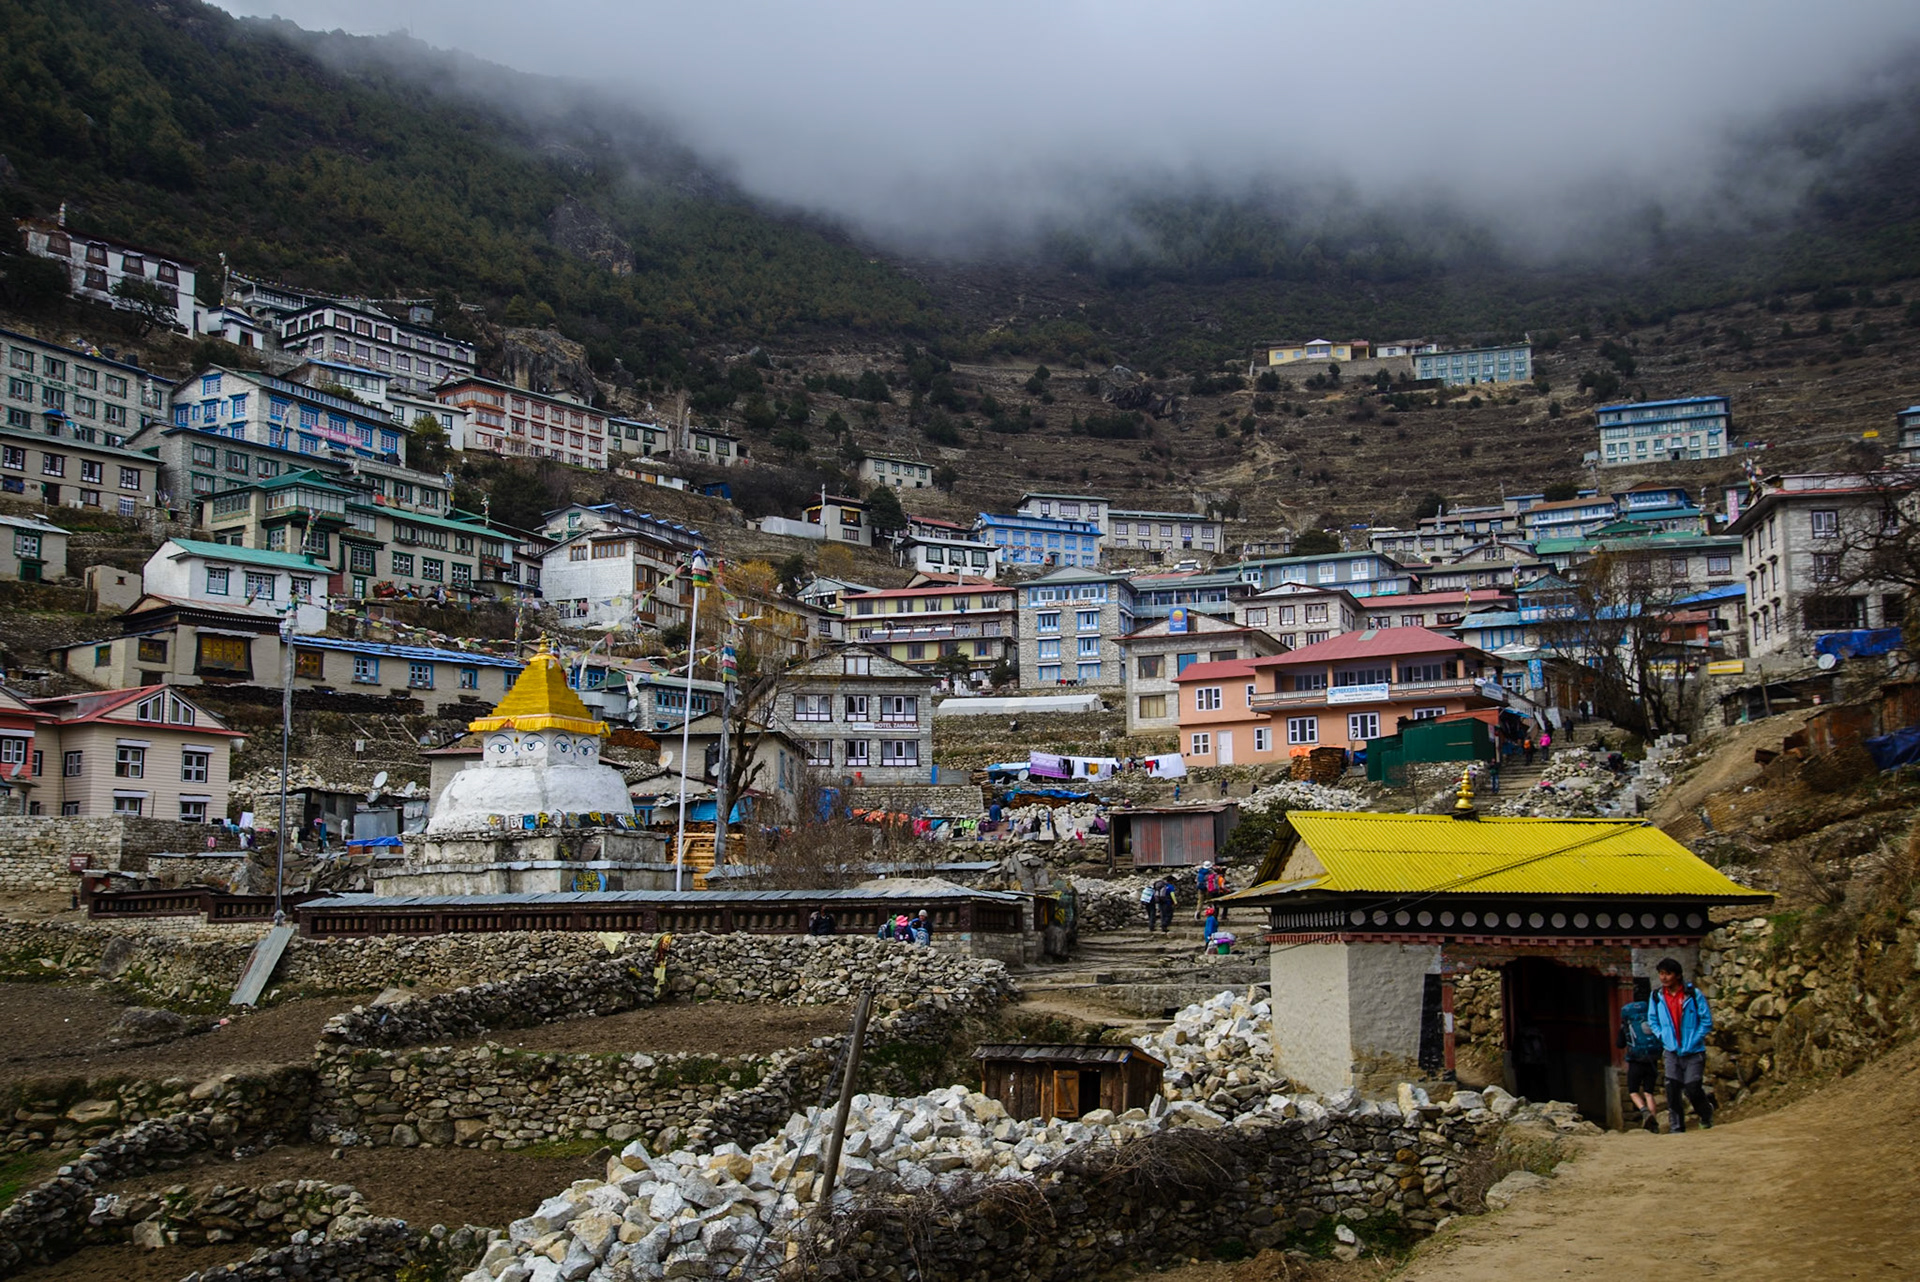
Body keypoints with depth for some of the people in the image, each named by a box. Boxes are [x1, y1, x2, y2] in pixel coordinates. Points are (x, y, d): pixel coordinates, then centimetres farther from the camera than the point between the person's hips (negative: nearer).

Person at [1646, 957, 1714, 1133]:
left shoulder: (1693, 994, -9)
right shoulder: (1657, 997, 1)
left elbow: (1707, 1021, -4)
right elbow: (1652, 1020, 15)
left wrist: (1693, 1041, -10)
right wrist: (1663, 1038, 1)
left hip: (1693, 1052, -3)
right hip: (1671, 1052, 3)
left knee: (1692, 1089, -6)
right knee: (1672, 1090, -4)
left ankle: (1706, 1116, 23)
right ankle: (1676, 1127, 6)